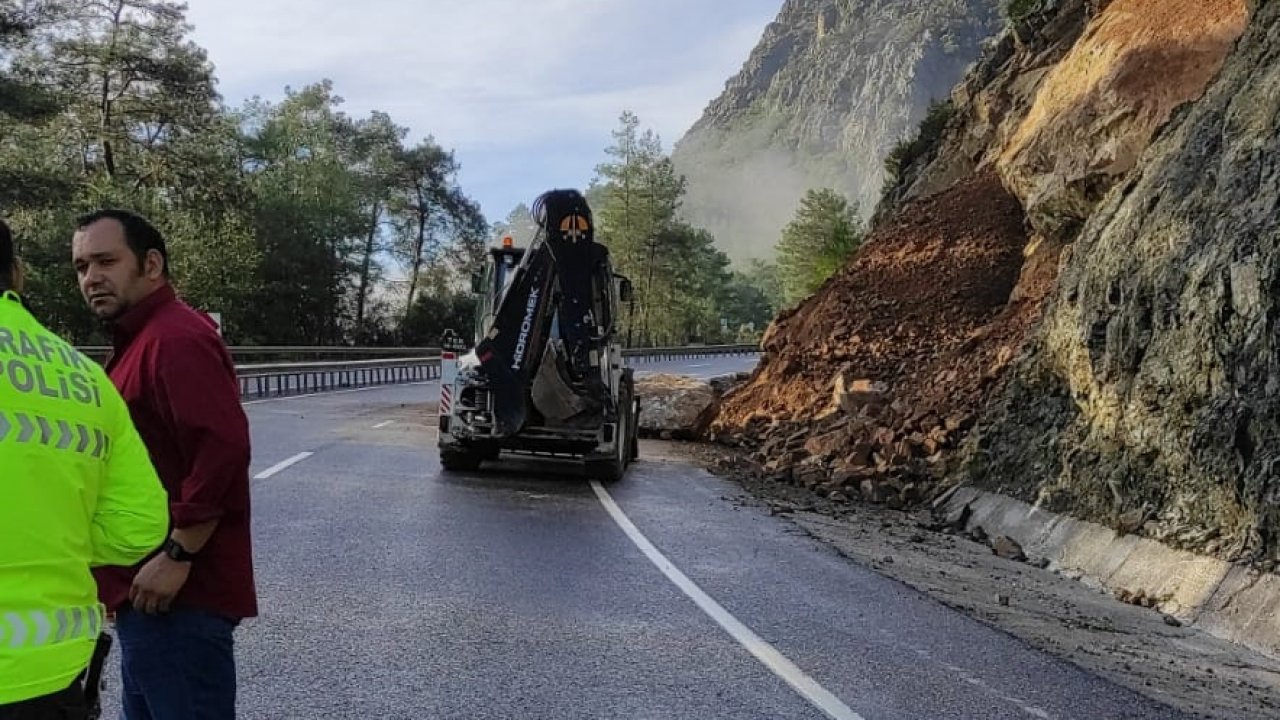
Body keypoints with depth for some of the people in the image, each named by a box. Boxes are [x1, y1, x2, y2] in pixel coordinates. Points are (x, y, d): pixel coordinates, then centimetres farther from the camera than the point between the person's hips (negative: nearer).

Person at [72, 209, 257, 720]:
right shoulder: (138, 341, 18)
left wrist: (178, 555, -24)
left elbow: (223, 446, -28)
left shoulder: (177, 338, -16)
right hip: (150, 591, 11)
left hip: (177, 594, -11)